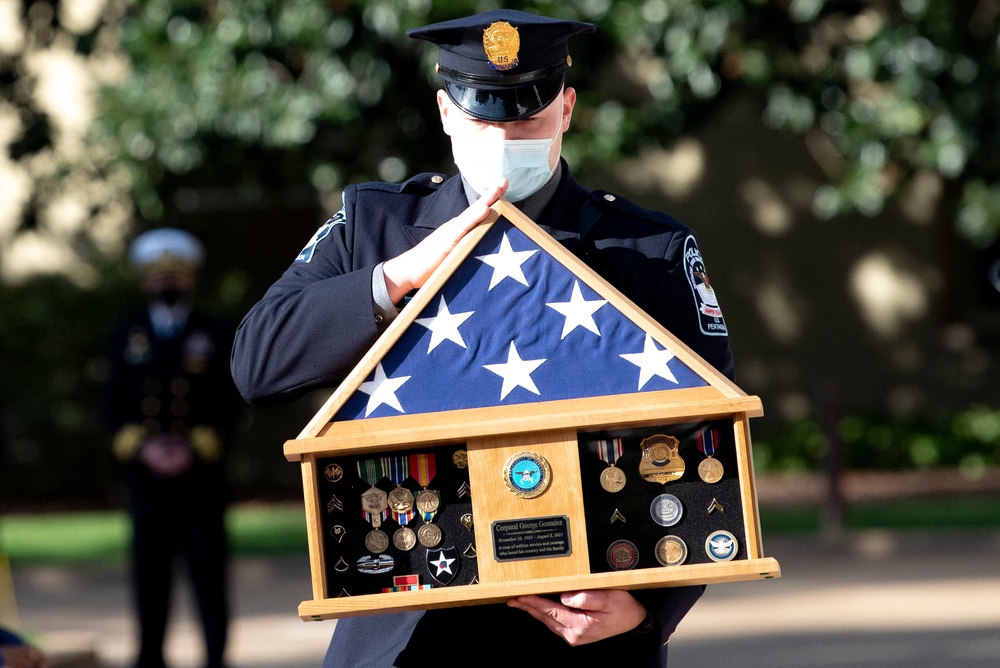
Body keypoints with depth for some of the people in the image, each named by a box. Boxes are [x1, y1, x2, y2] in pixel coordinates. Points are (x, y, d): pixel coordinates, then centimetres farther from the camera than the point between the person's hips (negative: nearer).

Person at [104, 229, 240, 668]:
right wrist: (142, 447, -10)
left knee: (208, 566, -4)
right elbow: (115, 404, 7)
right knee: (149, 568, 0)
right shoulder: (127, 336, 13)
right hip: (145, 475, 2)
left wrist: (194, 449, -12)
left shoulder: (217, 336, 8)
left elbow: (228, 405, 2)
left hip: (202, 472, -2)